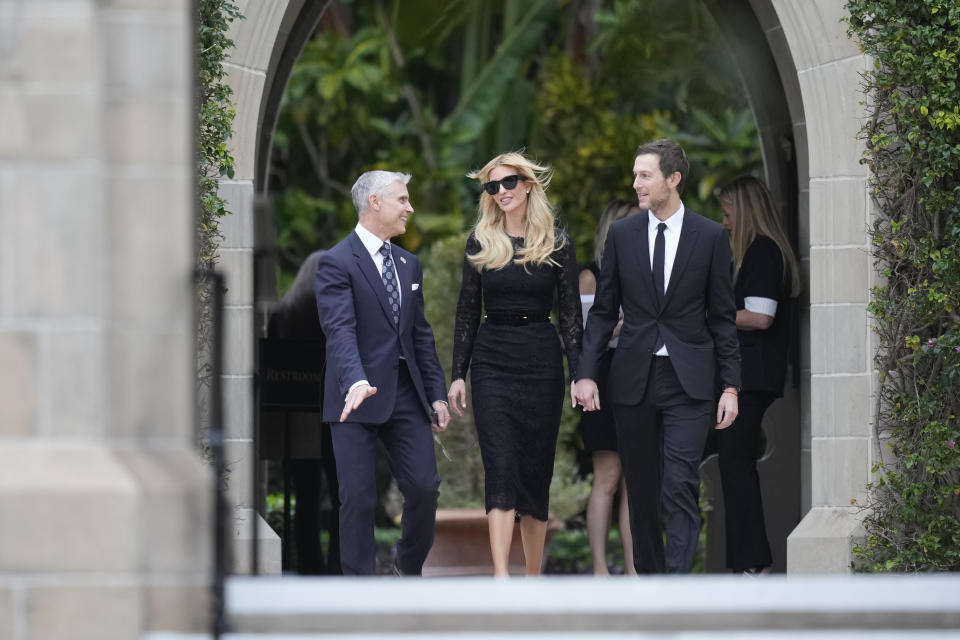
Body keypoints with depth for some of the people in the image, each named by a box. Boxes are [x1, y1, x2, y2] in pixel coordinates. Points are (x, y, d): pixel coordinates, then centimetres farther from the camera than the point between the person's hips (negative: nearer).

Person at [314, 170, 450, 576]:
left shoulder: (409, 265, 16)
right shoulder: (337, 263, -8)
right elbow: (340, 330, -21)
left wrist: (437, 394, 12)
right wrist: (356, 382, -36)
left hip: (406, 393, 6)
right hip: (359, 395, -6)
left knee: (425, 488, 1)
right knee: (358, 497, -3)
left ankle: (409, 568, 24)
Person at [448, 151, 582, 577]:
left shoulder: (557, 243, 2)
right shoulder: (480, 242, 5)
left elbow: (571, 311, 3)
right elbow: (467, 311, 7)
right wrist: (458, 375, 3)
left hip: (541, 358, 0)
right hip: (492, 360, 0)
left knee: (536, 467, 5)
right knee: (500, 467, -11)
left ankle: (534, 575, 15)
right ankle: (501, 577, -19)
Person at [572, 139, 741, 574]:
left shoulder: (710, 236, 1)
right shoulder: (622, 235, 6)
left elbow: (722, 318, 3)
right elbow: (603, 310, 8)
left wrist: (730, 386, -2)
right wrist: (586, 372, -2)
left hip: (688, 380, -3)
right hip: (633, 379, 3)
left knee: (681, 489, -12)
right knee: (641, 490, 8)